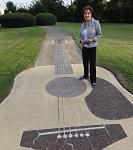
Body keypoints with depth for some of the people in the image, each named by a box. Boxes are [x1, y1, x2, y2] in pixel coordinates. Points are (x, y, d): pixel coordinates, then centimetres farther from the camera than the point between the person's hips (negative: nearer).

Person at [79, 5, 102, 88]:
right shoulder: (83, 24, 8)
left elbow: (99, 34, -7)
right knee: (85, 62, 17)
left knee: (92, 64, -3)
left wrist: (92, 40, -21)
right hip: (84, 46, 6)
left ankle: (93, 80, 9)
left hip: (92, 47, -5)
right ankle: (85, 75, 38)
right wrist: (81, 40, -6)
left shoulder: (96, 22, -8)